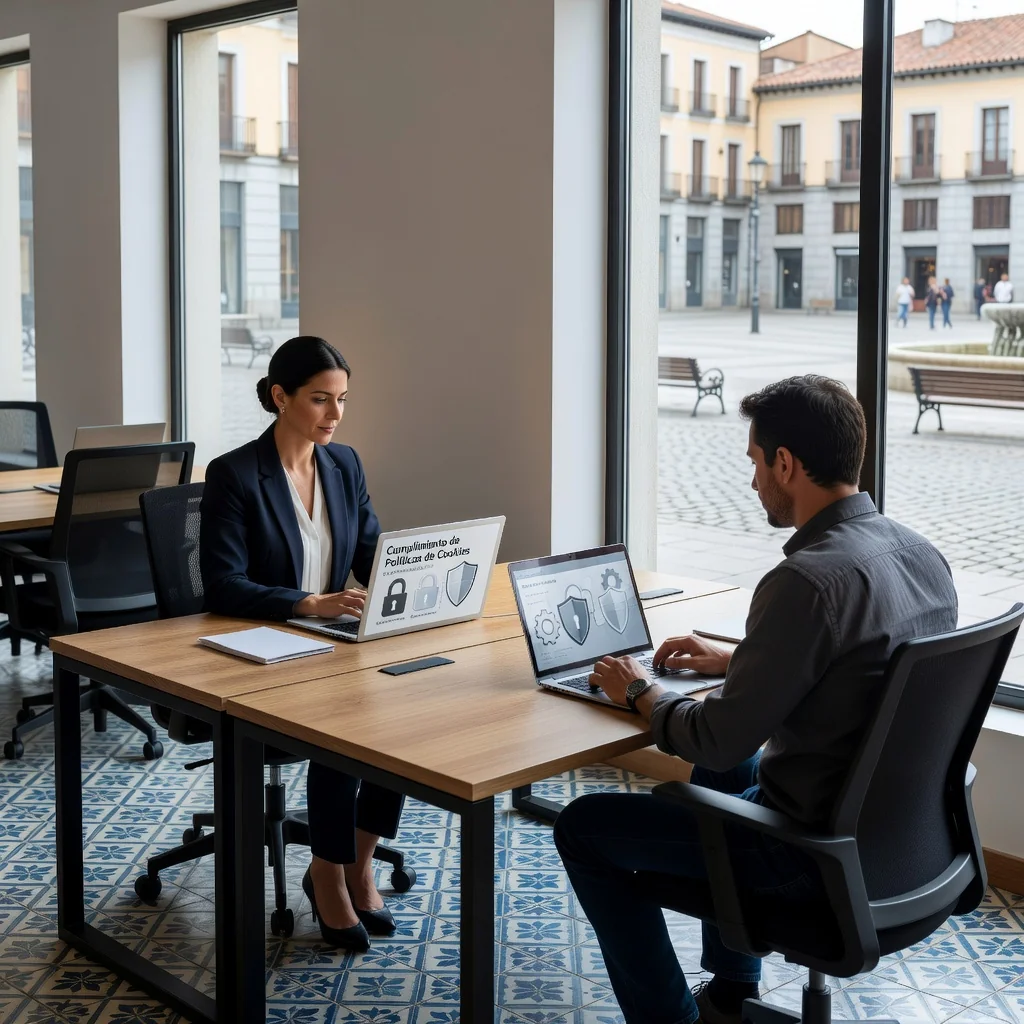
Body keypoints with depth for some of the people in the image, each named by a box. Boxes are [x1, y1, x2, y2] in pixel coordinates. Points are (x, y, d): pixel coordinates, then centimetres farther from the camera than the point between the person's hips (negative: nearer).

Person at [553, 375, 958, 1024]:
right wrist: (732, 662, 18)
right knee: (723, 770, 35)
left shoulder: (807, 580, -27)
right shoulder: (923, 555, 0)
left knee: (583, 827, 5)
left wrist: (640, 691, -4)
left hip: (818, 855, -9)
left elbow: (719, 741, -22)